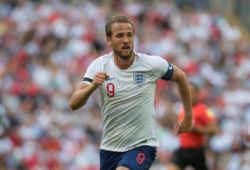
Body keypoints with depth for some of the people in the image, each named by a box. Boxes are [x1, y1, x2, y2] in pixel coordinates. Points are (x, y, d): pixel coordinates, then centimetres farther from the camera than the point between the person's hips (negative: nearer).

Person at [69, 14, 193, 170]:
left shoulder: (153, 64, -10)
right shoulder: (99, 66, -8)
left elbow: (180, 76, 11)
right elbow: (74, 104, -16)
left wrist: (188, 116, 15)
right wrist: (92, 86, -35)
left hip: (142, 147, -3)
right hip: (109, 149, 3)